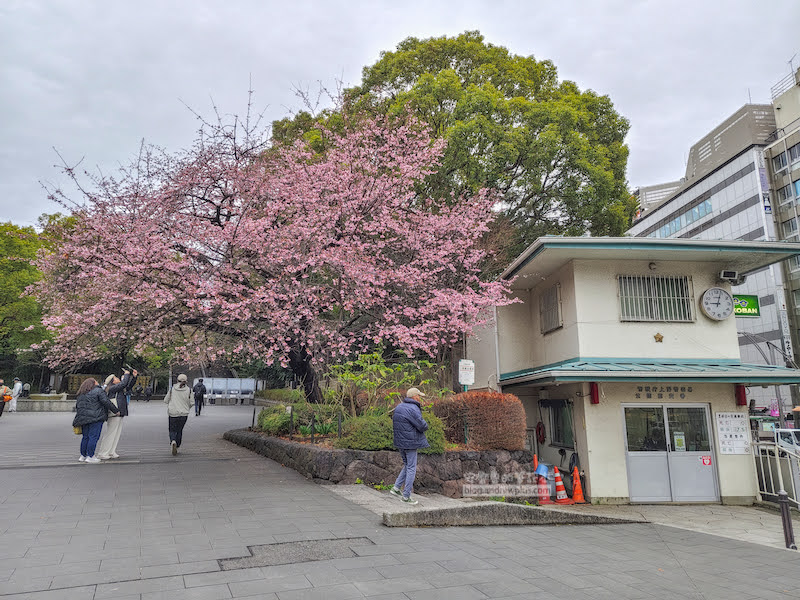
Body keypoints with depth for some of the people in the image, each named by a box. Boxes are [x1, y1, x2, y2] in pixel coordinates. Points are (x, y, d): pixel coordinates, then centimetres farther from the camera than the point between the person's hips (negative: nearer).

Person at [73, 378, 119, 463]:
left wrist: (80, 419, 24)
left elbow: (77, 406, 20)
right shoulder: (98, 391, -4)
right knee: (93, 437, -4)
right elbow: (106, 402, -10)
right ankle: (90, 457, -5)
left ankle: (83, 456, 20)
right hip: (95, 418, -7)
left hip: (84, 418, 7)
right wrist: (115, 411, -3)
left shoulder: (81, 394, 19)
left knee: (85, 437, 15)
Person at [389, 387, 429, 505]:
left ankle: (396, 487, 18)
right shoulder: (413, 409, -19)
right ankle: (406, 496, 6)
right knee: (411, 468, 1)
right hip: (410, 442, -8)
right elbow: (423, 426, -20)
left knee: (407, 465, 21)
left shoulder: (398, 407, 10)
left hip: (400, 442, 8)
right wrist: (425, 425, 3)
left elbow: (394, 424, 19)